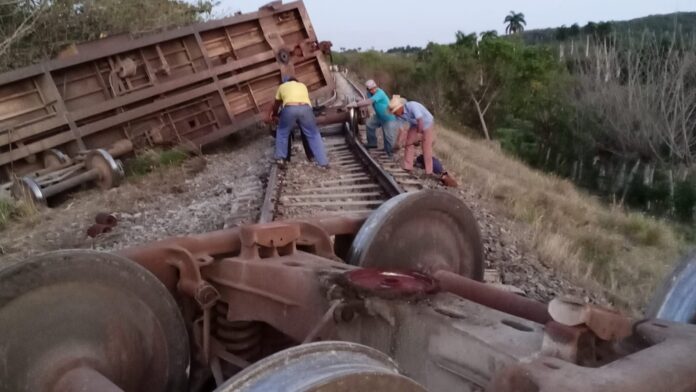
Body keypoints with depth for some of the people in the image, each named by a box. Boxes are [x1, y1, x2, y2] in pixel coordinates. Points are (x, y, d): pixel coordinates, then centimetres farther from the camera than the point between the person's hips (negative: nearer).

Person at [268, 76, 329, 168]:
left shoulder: (282, 86, 32)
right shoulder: (303, 85, 37)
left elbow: (276, 104, 43)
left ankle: (281, 158, 20)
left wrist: (272, 114, 61)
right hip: (305, 108, 1)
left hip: (289, 109, -1)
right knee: (313, 135, 13)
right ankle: (323, 162, 10)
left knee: (282, 132, 24)